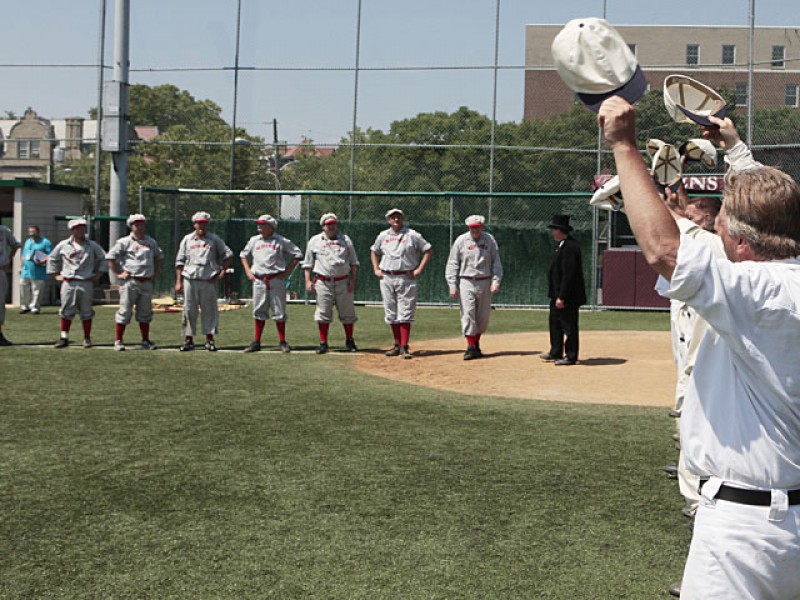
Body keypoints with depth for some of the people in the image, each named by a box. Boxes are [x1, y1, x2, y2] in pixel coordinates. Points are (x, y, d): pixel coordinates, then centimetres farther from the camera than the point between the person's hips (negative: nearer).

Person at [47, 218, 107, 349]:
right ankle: (64, 338, 8)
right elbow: (52, 259, 17)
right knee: (66, 311, 2)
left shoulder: (92, 245, 4)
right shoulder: (63, 245, 5)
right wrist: (56, 274, 11)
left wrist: (98, 274, 4)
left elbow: (103, 259, 12)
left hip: (86, 283, 0)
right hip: (68, 283, 1)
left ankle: (87, 338, 12)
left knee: (86, 312, 4)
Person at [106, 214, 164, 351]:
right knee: (125, 311, -3)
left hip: (146, 282, 5)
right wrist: (118, 273, -7)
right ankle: (118, 341, 3)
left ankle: (145, 341, 16)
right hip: (130, 282, -5)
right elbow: (110, 257, -2)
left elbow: (160, 257, 27)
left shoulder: (151, 242, 13)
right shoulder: (124, 242, -1)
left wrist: (156, 273, 16)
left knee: (145, 312, 9)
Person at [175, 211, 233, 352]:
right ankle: (188, 339, 8)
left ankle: (210, 339, 6)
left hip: (208, 280, -1)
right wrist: (178, 281, 4)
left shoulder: (214, 239, 6)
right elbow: (179, 261, 10)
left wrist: (222, 272, -2)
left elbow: (228, 255, 8)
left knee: (209, 309, 0)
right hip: (190, 279, 1)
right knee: (189, 310, 2)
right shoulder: (187, 239, 11)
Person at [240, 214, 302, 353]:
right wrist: (248, 270, 10)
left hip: (276, 279, -3)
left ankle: (282, 342, 9)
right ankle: (256, 342, 12)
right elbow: (243, 255, 24)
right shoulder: (254, 240, 10)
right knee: (259, 311, 6)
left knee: (279, 311, 0)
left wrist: (287, 271, -3)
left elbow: (298, 254, 3)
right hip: (258, 280, 3)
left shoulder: (281, 241, -1)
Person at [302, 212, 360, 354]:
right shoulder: (314, 241, 8)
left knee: (347, 312, 4)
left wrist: (353, 280, -1)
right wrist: (308, 281, 0)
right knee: (323, 313, -2)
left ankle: (349, 341, 18)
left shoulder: (345, 240, 10)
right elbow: (308, 264, 9)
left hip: (343, 282, 1)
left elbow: (354, 262, 9)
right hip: (323, 282, -1)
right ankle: (323, 343, 7)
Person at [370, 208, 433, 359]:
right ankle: (397, 345, 17)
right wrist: (376, 269, 12)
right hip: (386, 278, 4)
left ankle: (404, 347, -8)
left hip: (406, 278, -4)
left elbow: (428, 250, 2)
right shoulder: (383, 236, 10)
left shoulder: (412, 235, -1)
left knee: (405, 313, -8)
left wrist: (419, 270, -5)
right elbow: (374, 251, 25)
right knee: (391, 313, 7)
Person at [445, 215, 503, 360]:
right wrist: (452, 285, -6)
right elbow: (452, 264, 1)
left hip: (485, 283, 2)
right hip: (466, 282, -2)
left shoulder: (489, 239, 5)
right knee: (468, 314, -10)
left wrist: (496, 281, -5)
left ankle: (476, 345, 21)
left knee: (483, 317, 6)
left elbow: (496, 262, 7)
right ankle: (471, 347, -8)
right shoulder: (461, 240, 0)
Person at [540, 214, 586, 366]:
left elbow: (569, 274, -25)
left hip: (568, 296, -11)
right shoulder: (563, 245, 12)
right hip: (558, 294, 11)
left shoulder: (569, 247, -21)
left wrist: (561, 297, -24)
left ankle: (571, 356, 9)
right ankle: (556, 353, 29)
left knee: (569, 326, -1)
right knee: (554, 321, 18)